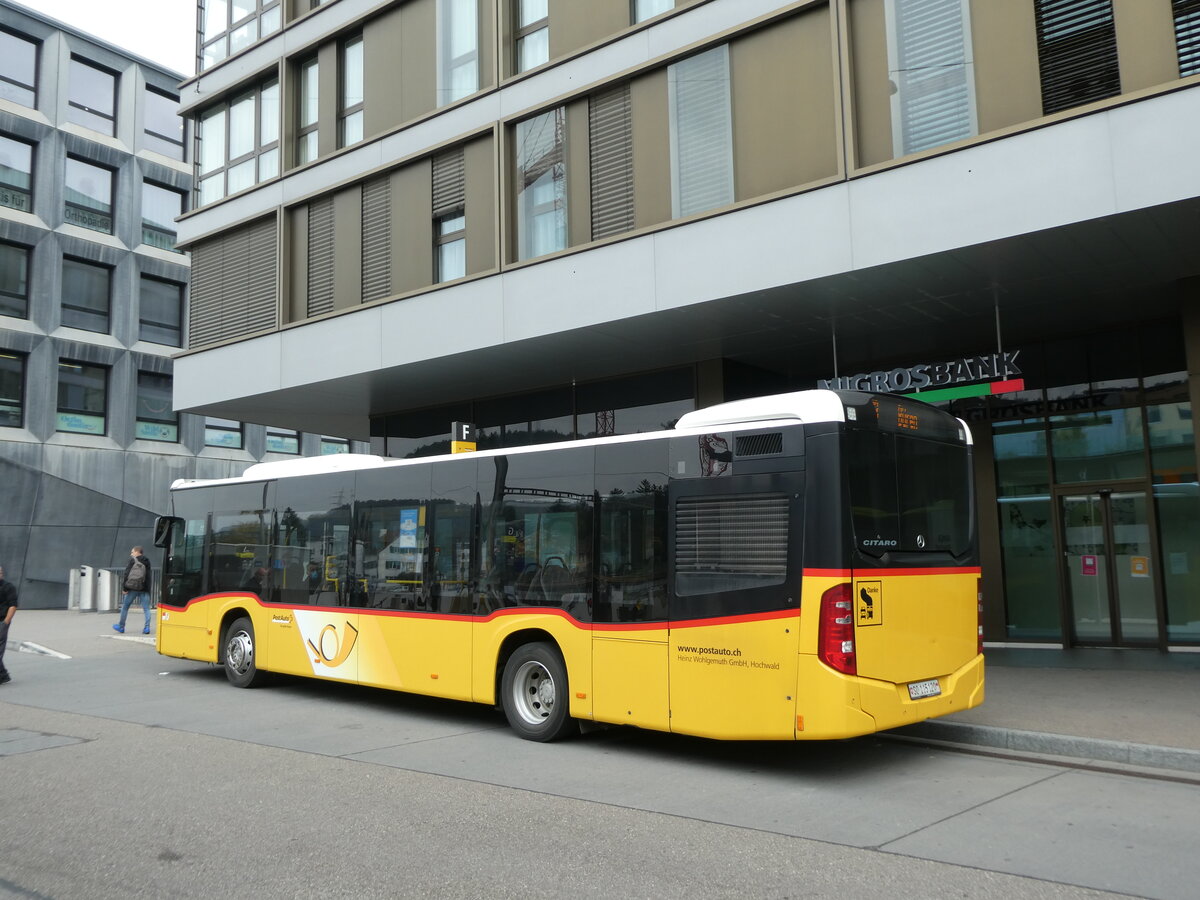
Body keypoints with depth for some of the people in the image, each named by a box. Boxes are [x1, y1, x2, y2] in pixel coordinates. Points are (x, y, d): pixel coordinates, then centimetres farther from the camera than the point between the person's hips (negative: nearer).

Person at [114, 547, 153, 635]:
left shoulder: (132, 561, -4)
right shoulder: (147, 562, 8)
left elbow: (126, 574, -10)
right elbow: (149, 576, 7)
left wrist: (124, 588, -8)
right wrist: (148, 589, 8)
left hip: (132, 589, -3)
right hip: (144, 589, 3)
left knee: (125, 607, 14)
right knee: (146, 608, 1)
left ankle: (121, 627, 25)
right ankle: (147, 627, -12)